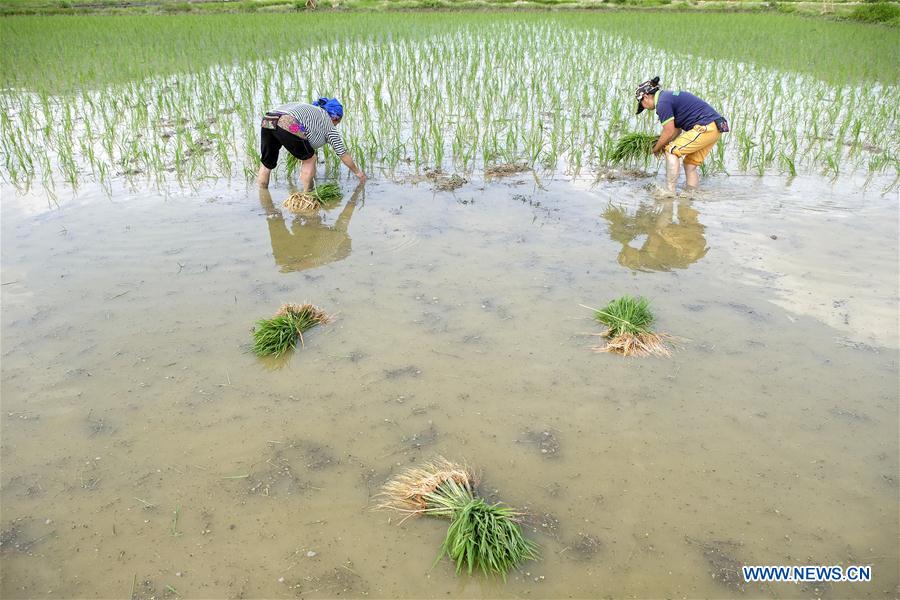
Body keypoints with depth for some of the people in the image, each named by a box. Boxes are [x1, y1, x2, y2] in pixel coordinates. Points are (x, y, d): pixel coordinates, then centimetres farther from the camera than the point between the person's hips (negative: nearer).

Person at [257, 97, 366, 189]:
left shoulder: (310, 109, 39)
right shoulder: (328, 123, 19)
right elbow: (343, 154, 24)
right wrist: (358, 172, 38)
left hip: (266, 122, 7)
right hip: (287, 126, -7)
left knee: (266, 164, 22)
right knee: (309, 159, 16)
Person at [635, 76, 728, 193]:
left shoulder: (662, 103, -11)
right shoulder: (669, 95, 20)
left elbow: (669, 132, -12)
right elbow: (677, 129, 23)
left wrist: (656, 148, 3)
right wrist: (663, 144, 17)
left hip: (704, 128, -10)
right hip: (715, 127, 10)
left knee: (672, 151, -5)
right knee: (691, 163, 14)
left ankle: (670, 191, -6)